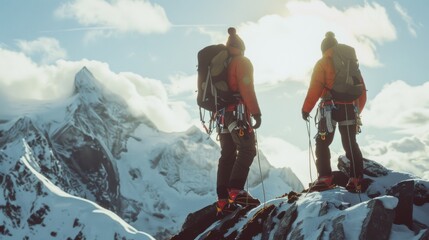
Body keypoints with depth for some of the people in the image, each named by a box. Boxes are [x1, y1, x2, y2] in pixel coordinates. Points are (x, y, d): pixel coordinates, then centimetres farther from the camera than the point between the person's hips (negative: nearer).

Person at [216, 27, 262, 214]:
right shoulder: (242, 62, -3)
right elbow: (247, 89, -15)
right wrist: (256, 112, -15)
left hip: (222, 113, 8)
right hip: (238, 112, -8)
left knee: (227, 155, 8)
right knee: (247, 150, -10)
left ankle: (223, 199, 4)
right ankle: (236, 191, -25)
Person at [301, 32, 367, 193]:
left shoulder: (322, 63, 2)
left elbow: (315, 89, -8)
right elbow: (362, 90, 17)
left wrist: (306, 109, -3)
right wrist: (357, 110, 25)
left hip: (330, 107, -4)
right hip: (350, 108, 4)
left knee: (322, 143, 2)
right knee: (350, 144, 9)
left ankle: (325, 178, -8)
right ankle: (356, 179, 0)